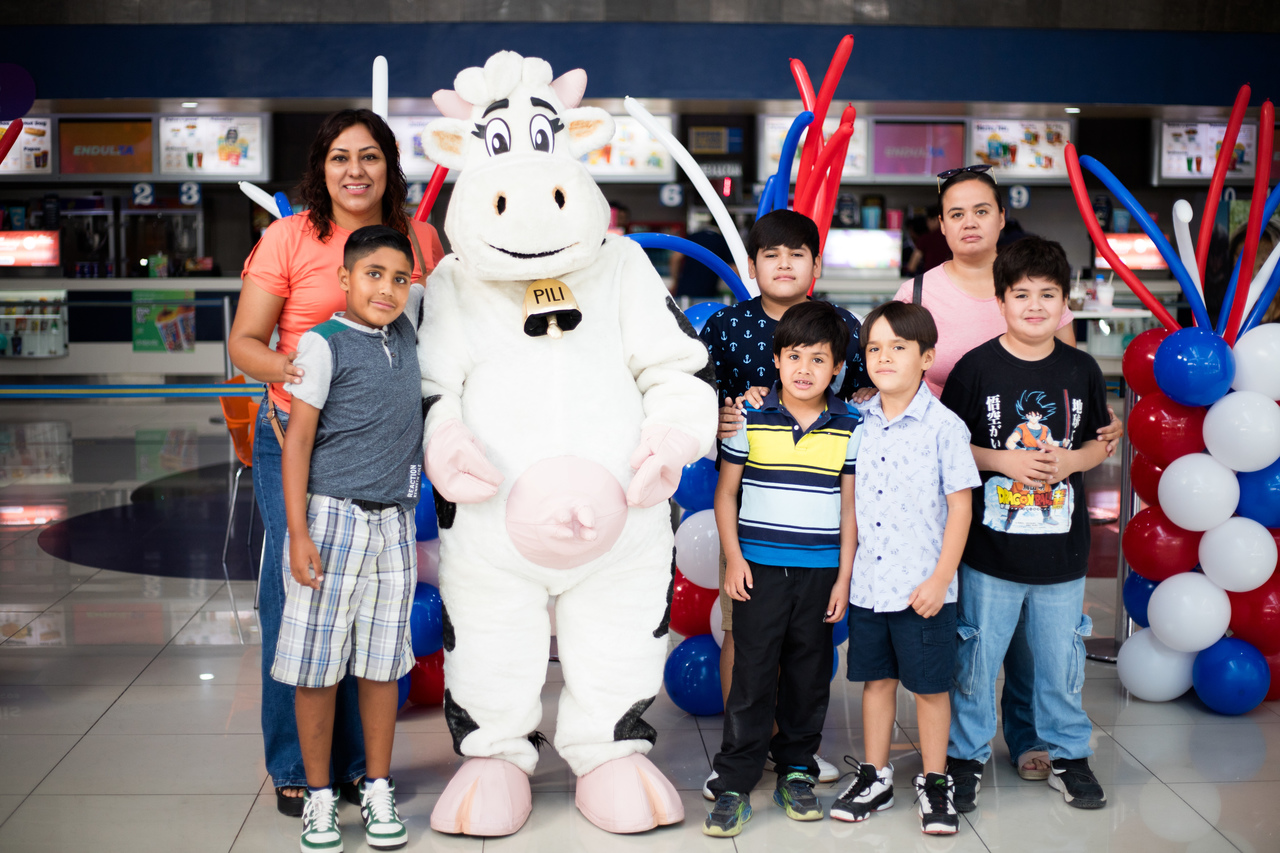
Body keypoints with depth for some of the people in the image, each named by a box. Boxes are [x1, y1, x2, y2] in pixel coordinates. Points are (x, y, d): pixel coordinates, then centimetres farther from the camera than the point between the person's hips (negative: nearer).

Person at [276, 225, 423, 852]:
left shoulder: (405, 327, 8)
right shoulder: (324, 344, -7)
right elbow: (297, 439, -8)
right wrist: (298, 534, -12)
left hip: (393, 524, 4)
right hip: (332, 518, -4)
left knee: (382, 663, 10)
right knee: (318, 666, 3)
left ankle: (378, 793, 21)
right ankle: (319, 798, 16)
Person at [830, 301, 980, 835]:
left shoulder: (943, 426, -10)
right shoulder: (859, 422, 4)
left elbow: (960, 506, -8)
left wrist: (940, 579, -12)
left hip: (922, 587, -4)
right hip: (867, 583, 4)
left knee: (930, 686, 7)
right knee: (876, 678, 15)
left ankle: (934, 782, 23)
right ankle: (875, 777, 28)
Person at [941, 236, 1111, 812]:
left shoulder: (1081, 370, 3)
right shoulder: (976, 368, -6)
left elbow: (1100, 443, 12)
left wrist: (1071, 460, -8)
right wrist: (1002, 460, -15)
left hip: (1062, 547, 3)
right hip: (990, 547, -2)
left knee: (1061, 656, 13)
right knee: (976, 655, 7)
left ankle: (1068, 754, 31)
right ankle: (966, 755, 23)